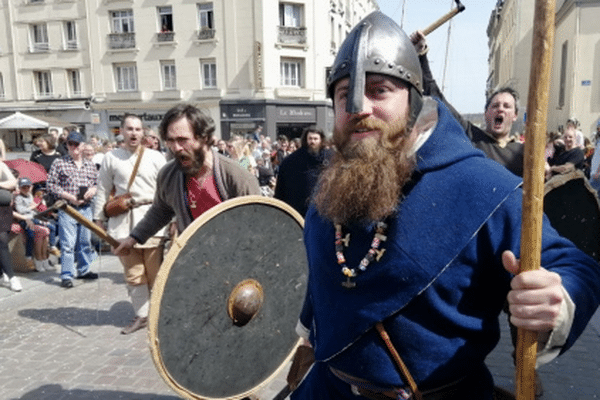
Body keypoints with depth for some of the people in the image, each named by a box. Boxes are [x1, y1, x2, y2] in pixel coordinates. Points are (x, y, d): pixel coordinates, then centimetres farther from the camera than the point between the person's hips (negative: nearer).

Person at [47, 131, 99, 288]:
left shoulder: (90, 165, 12)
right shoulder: (59, 163, 1)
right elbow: (51, 184, -3)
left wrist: (93, 190, -6)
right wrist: (69, 197, -13)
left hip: (86, 208, 4)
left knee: (85, 241, 12)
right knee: (68, 243, -5)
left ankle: (83, 270, 27)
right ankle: (66, 275, 4)